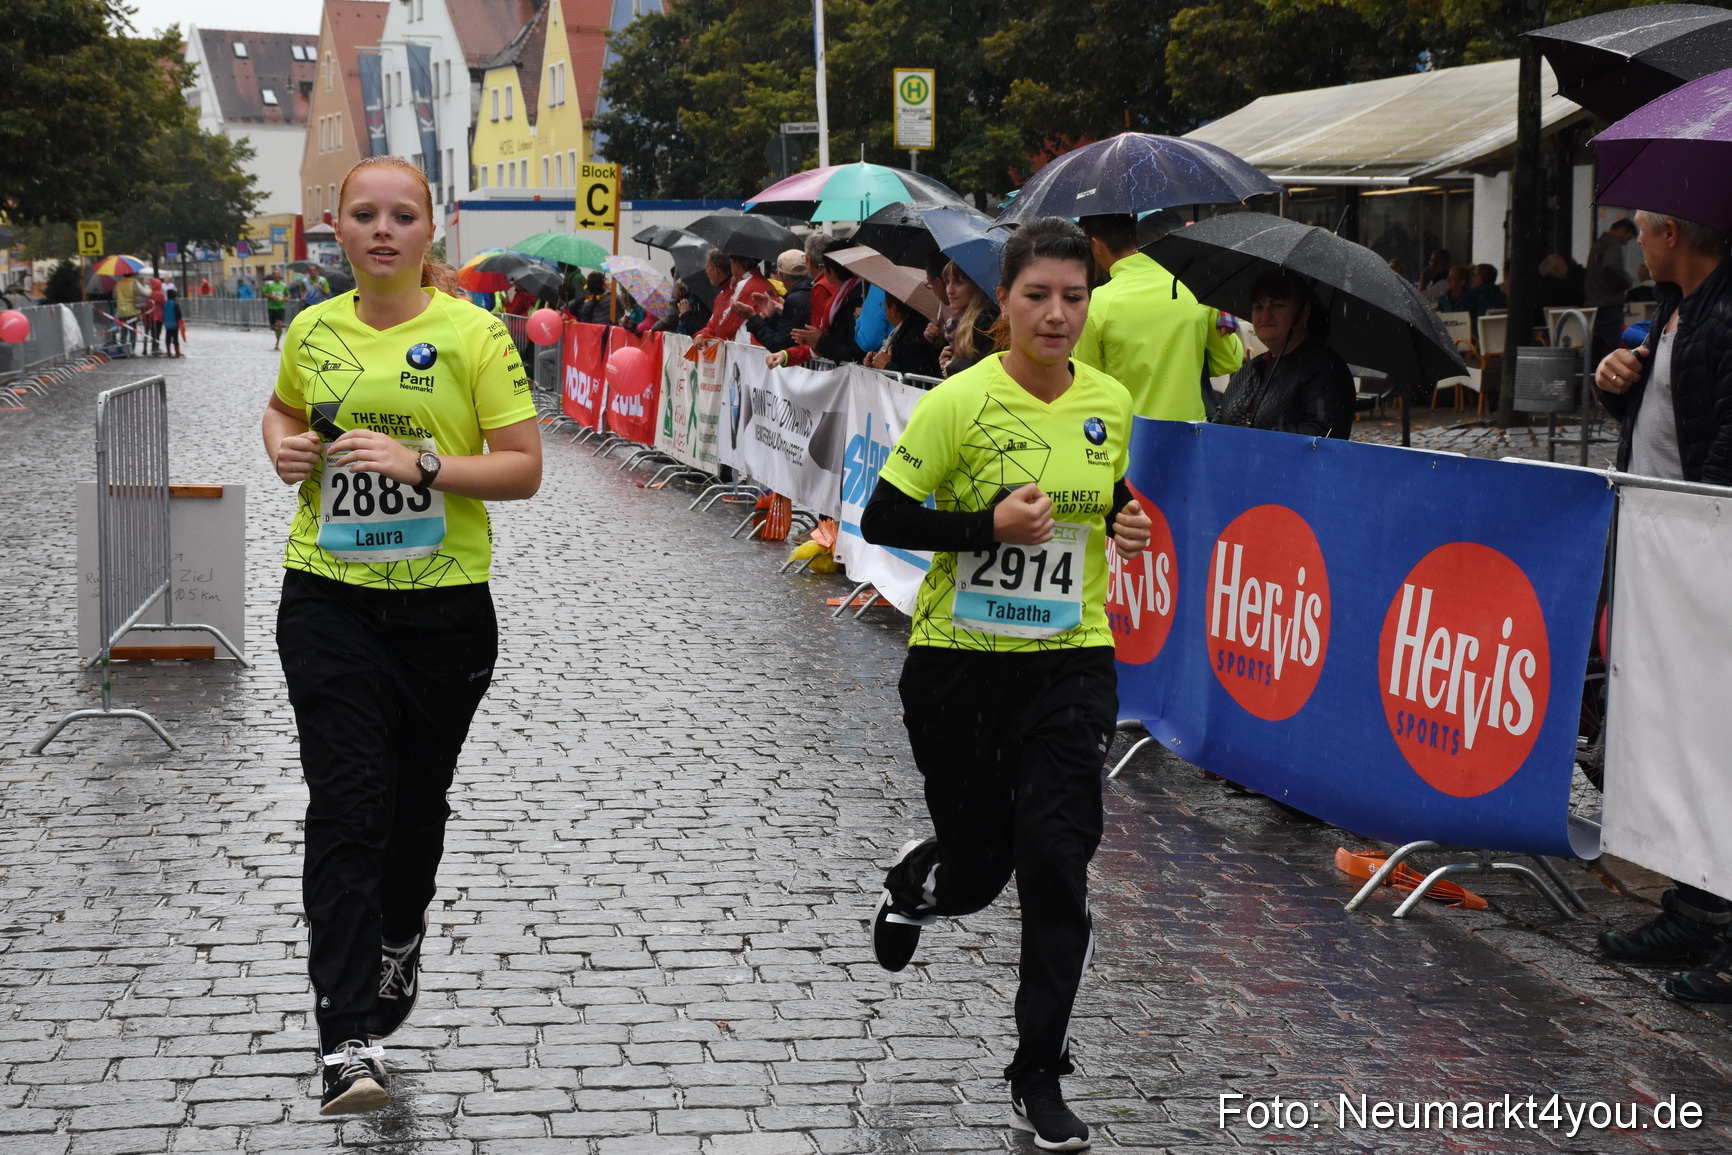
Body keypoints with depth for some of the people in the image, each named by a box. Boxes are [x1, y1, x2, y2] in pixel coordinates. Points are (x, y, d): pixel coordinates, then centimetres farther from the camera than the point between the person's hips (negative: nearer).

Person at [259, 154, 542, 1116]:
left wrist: (422, 465, -22)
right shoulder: (313, 330, 5)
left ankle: (398, 939, 47)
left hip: (444, 603, -1)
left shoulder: (472, 332, -6)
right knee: (346, 809, -10)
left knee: (418, 797, 17)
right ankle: (346, 1043, -12)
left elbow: (524, 467, -8)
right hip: (328, 598, 1)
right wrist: (285, 449, 3)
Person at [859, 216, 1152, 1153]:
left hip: (1071, 662, 3)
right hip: (959, 659, -3)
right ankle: (913, 881, 47)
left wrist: (1127, 524, -2)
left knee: (1056, 861, -6)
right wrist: (988, 525, -23)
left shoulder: (1110, 403, 2)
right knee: (976, 864, 6)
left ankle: (1039, 1079, 8)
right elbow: (879, 519, -10)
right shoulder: (960, 402, -13)